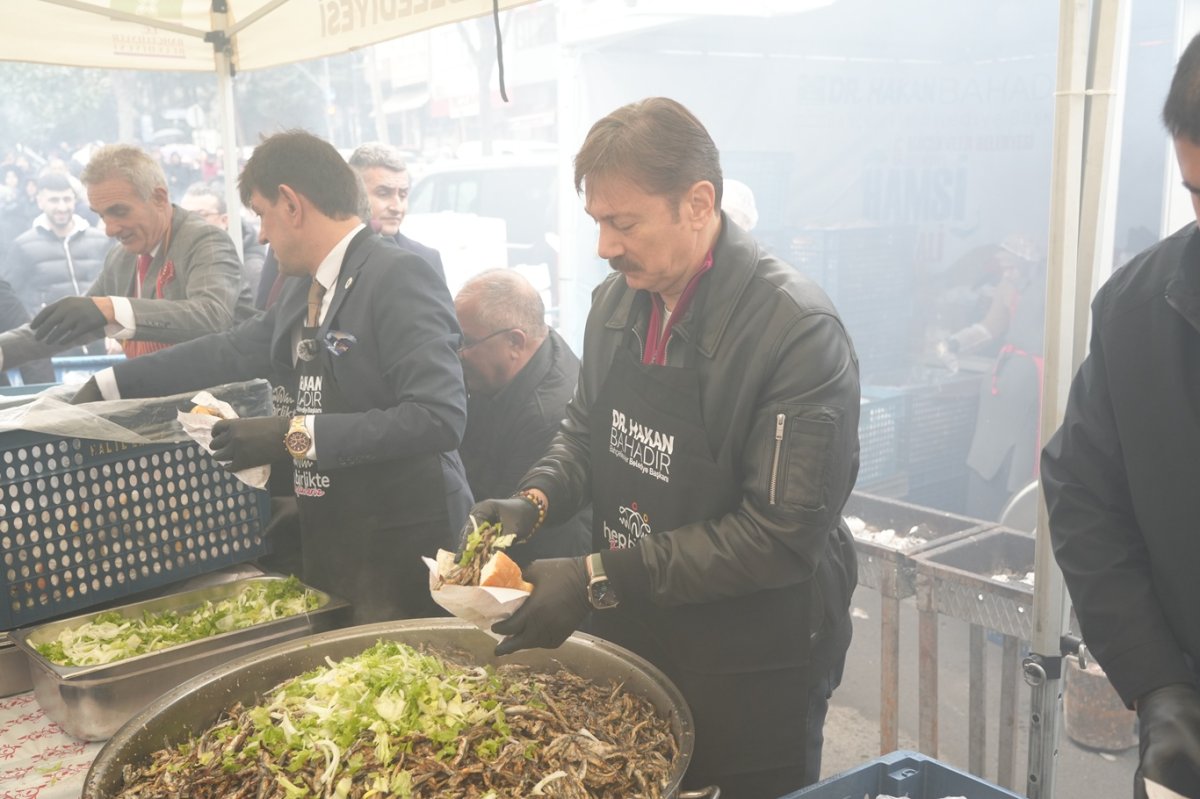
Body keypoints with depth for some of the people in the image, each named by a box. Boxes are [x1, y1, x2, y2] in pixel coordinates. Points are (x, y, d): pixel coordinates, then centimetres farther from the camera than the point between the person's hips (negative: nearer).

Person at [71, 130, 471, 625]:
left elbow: (440, 416, -25)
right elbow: (235, 350, 20)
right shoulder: (305, 289, 9)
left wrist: (298, 436, -23)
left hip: (402, 548, -8)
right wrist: (110, 385, 22)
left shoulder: (399, 278, -17)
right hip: (326, 541, 8)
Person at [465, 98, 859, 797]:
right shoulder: (618, 300, -1)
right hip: (634, 638, 7)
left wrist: (602, 578, -26)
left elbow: (782, 534, -25)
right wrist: (536, 502, -9)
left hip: (756, 672, -6)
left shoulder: (799, 332, -24)